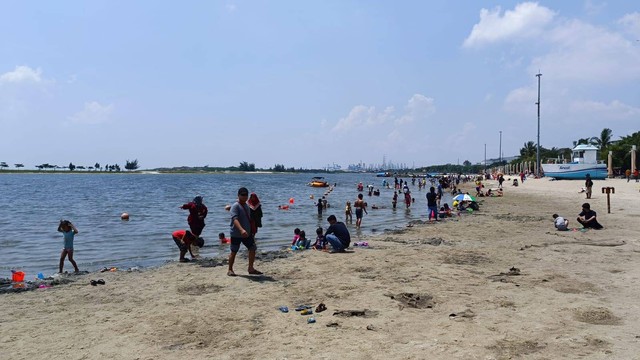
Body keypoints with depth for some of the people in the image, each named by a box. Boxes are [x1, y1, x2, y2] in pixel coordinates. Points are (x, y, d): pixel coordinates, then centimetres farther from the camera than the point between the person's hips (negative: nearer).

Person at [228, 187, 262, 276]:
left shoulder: (247, 206, 12)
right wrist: (241, 230, -44)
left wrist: (251, 231, 22)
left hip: (247, 233, 7)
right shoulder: (235, 206, -15)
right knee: (234, 252, 3)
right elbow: (235, 219, -30)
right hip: (236, 234, -7)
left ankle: (251, 268, 11)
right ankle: (230, 270, 17)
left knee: (252, 249, 2)